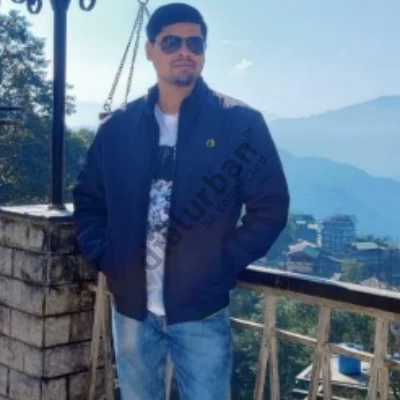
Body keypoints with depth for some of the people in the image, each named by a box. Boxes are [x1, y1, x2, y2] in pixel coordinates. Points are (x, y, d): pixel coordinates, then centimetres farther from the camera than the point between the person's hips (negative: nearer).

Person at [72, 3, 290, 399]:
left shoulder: (241, 123, -5)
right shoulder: (118, 126, 3)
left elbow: (270, 206, -4)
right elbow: (88, 199, 13)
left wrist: (224, 267, -11)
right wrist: (105, 258, -1)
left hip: (202, 311, -3)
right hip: (131, 308, 3)